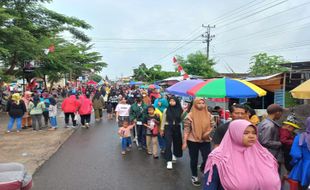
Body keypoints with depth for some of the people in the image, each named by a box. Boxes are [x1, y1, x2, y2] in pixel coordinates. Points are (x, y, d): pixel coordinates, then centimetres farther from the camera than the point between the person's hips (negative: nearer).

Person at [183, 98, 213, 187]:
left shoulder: (208, 115, 1)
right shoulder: (190, 115, -10)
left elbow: (211, 126, 11)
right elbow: (186, 130, -10)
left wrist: (208, 132, -10)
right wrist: (184, 142, -12)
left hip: (206, 141, 3)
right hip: (193, 141, -3)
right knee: (194, 160, 10)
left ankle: (203, 169, 36)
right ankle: (194, 176, 33)